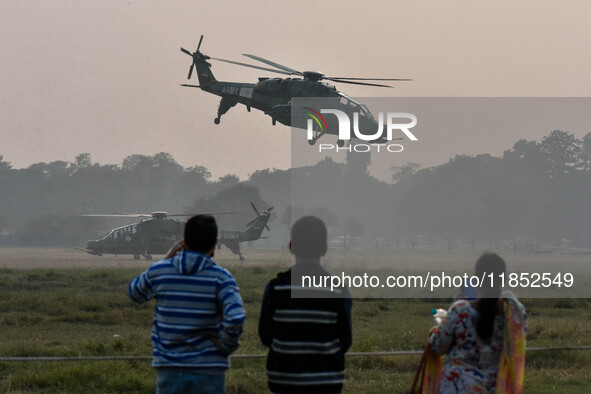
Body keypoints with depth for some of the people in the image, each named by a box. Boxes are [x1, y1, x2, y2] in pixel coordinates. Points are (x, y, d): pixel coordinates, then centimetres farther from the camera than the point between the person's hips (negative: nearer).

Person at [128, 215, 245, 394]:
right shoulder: (220, 277, -8)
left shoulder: (159, 270, 0)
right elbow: (235, 317, -23)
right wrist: (227, 346, -5)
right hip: (208, 372, -2)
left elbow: (135, 293, 21)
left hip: (169, 371, 2)